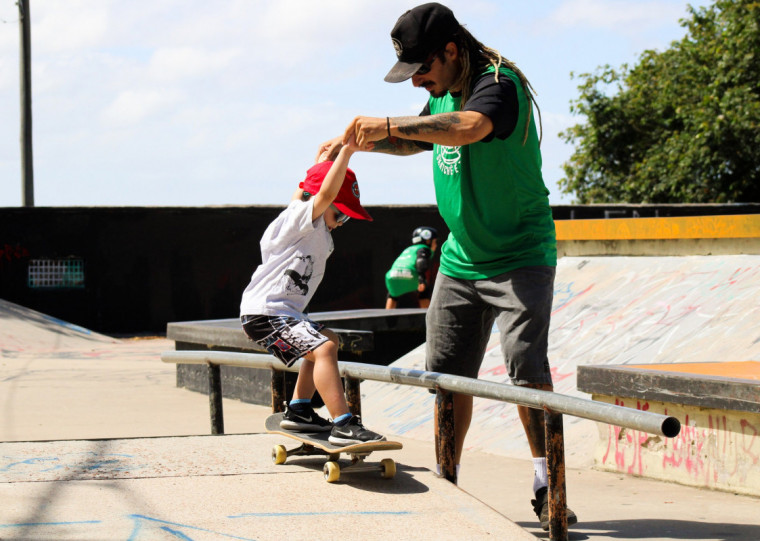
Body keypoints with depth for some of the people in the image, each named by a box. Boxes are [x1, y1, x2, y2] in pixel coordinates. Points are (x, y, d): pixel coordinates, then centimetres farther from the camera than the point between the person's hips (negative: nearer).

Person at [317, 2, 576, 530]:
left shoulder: (500, 84, -19)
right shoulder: (443, 94, 8)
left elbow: (468, 128, -41)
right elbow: (416, 140, 29)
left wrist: (390, 124, -40)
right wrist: (358, 141, 14)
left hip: (520, 255, -8)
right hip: (460, 261, 8)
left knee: (527, 370, -17)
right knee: (447, 374, 8)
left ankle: (547, 487, -11)